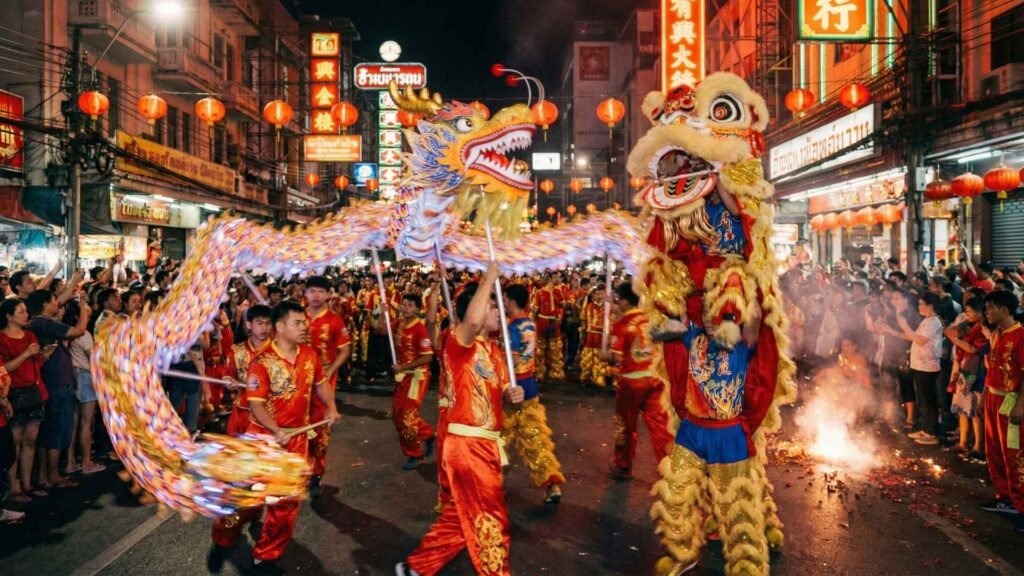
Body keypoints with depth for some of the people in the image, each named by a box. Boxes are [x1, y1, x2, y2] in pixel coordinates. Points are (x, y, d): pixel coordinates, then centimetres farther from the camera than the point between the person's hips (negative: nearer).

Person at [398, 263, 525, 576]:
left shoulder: (494, 349, 13)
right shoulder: (459, 342, -13)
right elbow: (473, 320, -37)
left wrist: (513, 394, -4)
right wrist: (490, 275, -25)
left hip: (487, 444, 9)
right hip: (467, 444, -9)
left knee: (460, 517, 19)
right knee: (490, 521, 1)